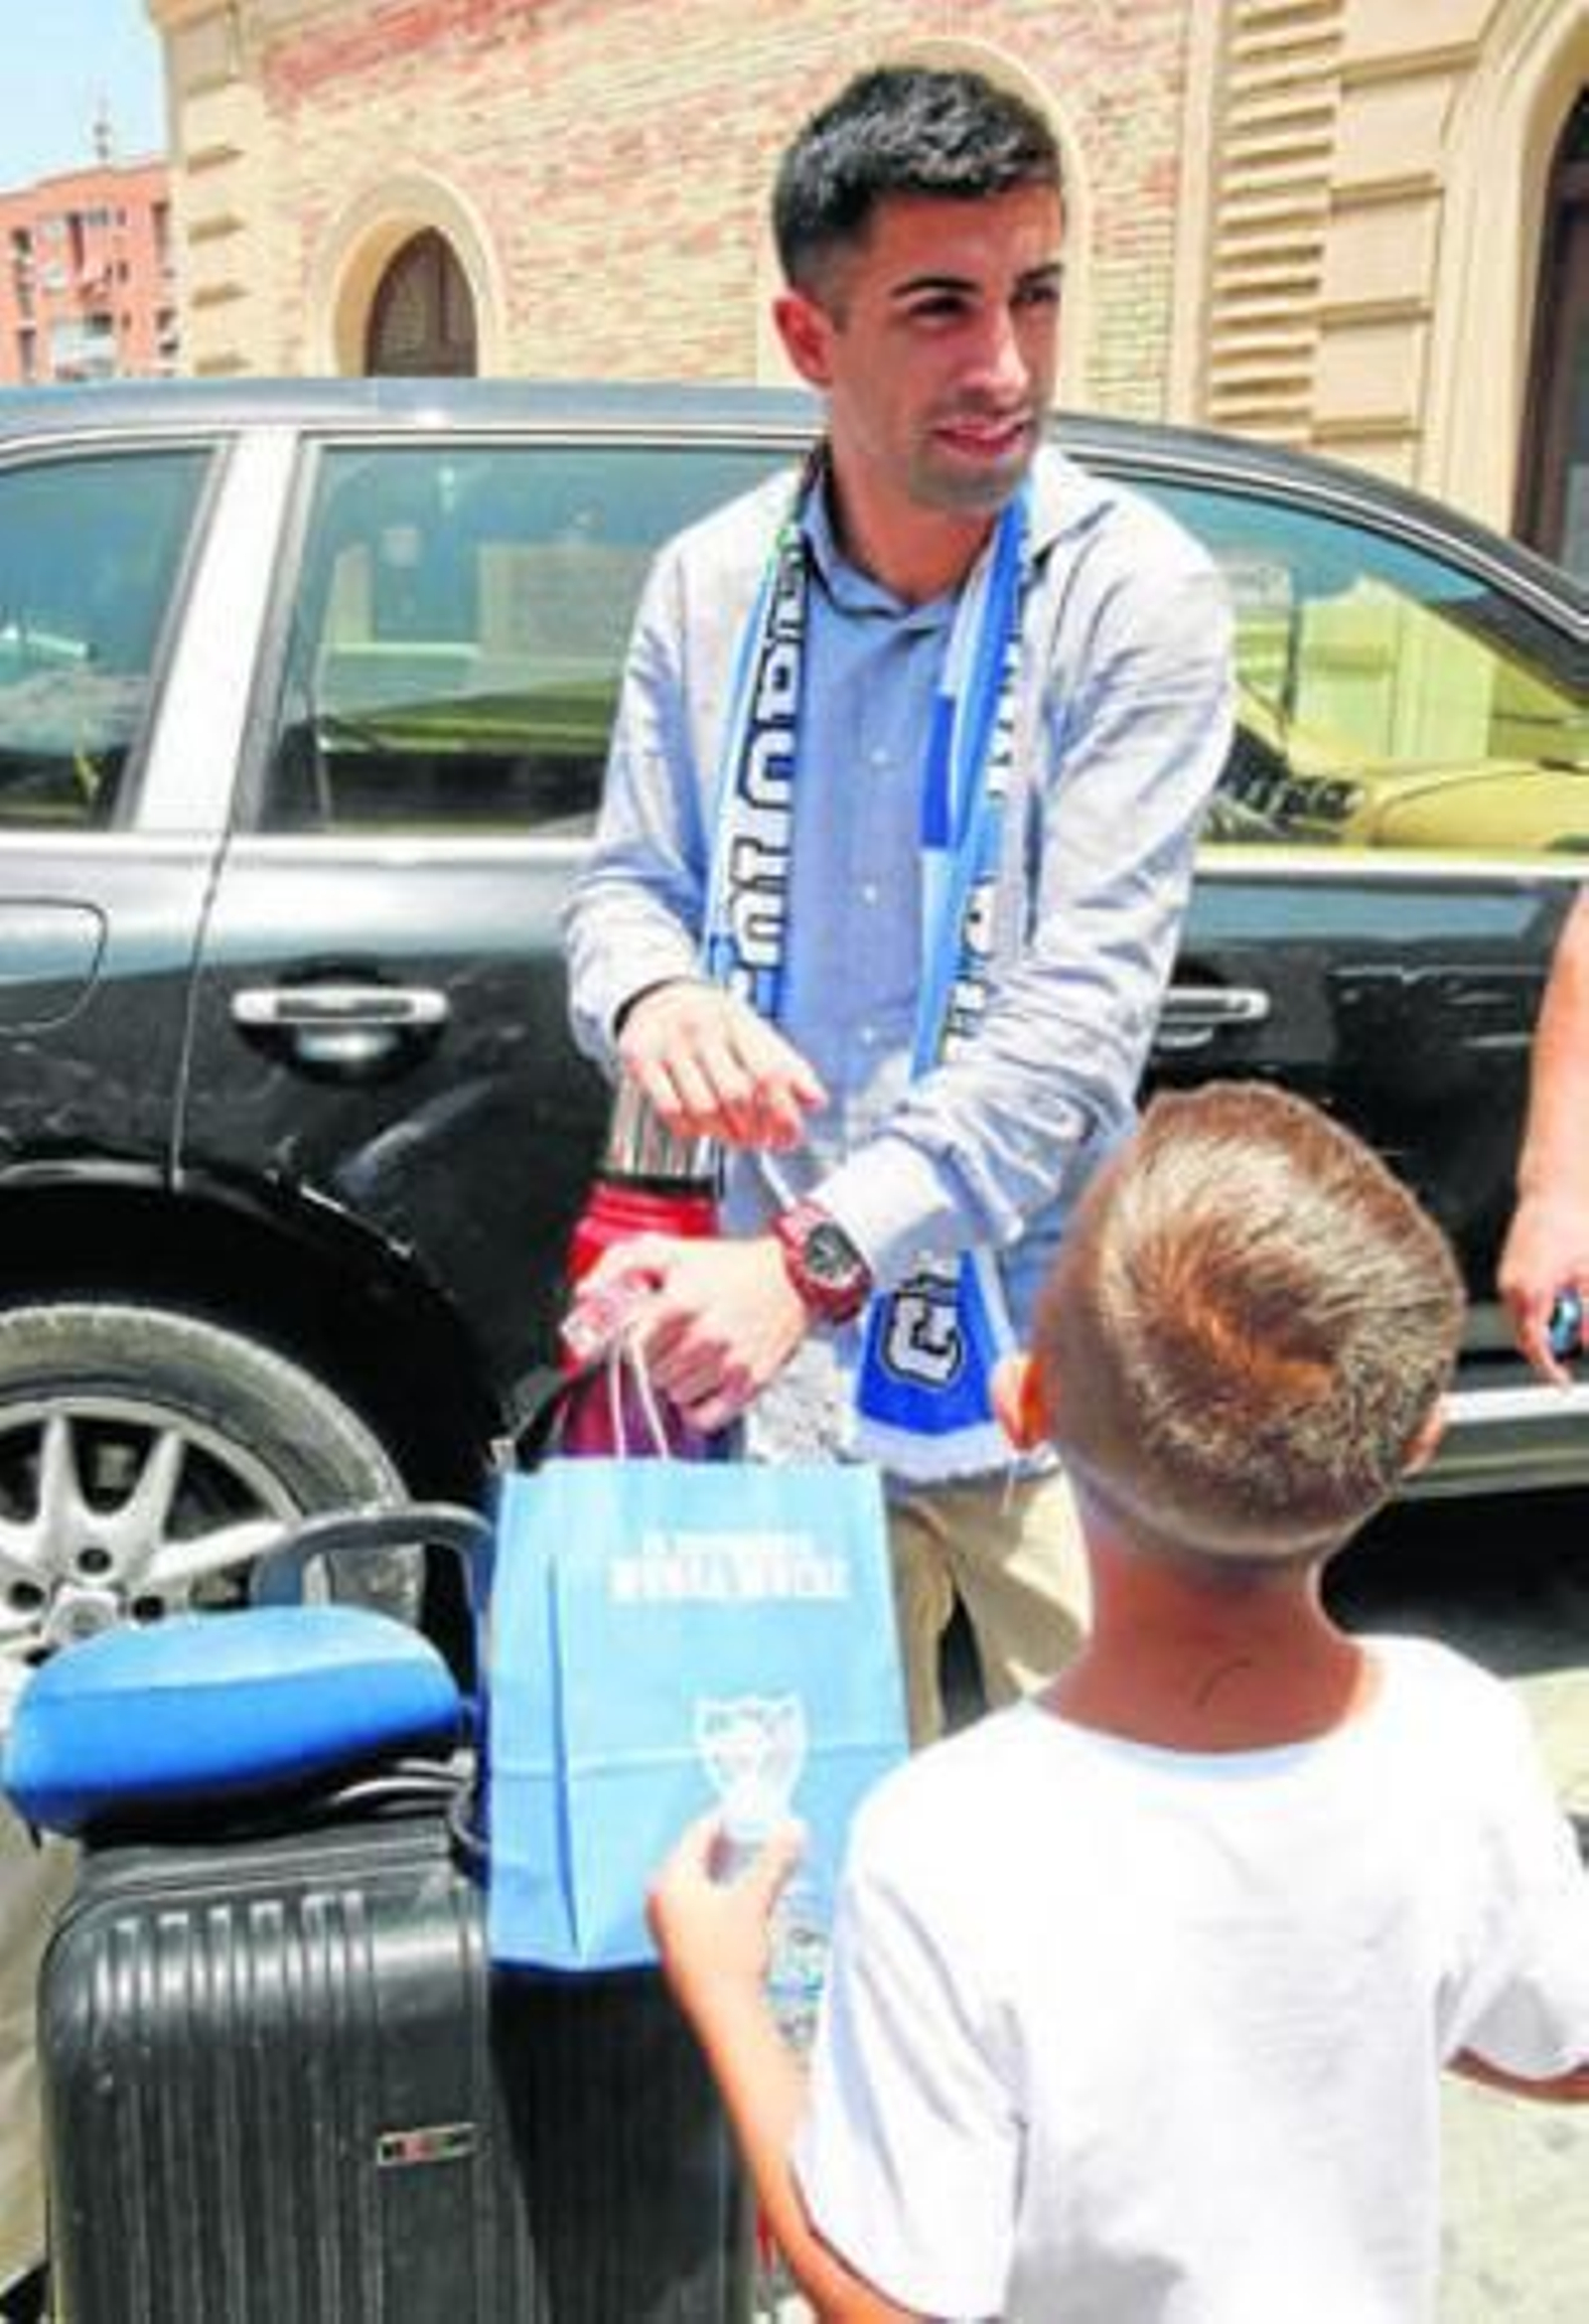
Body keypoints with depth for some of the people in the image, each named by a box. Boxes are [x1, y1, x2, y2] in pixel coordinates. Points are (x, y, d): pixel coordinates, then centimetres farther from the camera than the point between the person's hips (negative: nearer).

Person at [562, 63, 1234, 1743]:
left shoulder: (1135, 597, -12)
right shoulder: (708, 584, 0)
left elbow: (1081, 1010, -19)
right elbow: (627, 881, 8)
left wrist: (809, 1258, -29)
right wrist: (653, 997, -17)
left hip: (1051, 1368, -3)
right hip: (784, 1363, 3)